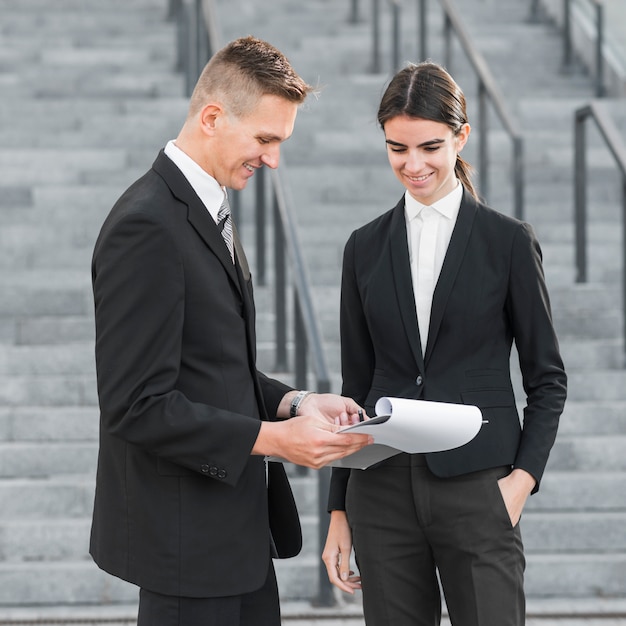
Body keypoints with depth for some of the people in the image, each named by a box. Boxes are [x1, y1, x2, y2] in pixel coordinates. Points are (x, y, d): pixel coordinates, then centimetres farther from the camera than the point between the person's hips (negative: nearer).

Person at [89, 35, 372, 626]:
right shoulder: (146, 227, -19)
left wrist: (292, 401, 5)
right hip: (184, 538, -10)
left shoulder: (205, 212, 14)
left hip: (235, 527, 10)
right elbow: (137, 406, -22)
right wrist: (269, 437, -21)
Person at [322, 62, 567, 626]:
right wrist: (340, 511, 11)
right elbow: (356, 384, 13)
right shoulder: (366, 247, 9)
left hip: (477, 490, -3)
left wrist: (524, 476, -10)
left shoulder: (509, 241, 0)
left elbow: (547, 377, 4)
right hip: (383, 490, 3)